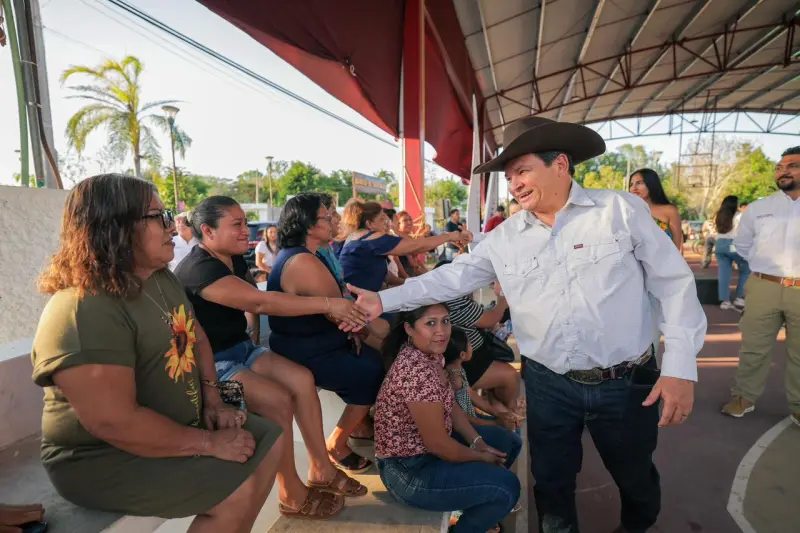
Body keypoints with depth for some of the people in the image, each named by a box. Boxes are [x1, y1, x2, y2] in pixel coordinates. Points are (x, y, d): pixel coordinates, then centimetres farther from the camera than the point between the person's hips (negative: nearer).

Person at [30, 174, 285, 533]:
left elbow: (196, 337, 12)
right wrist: (209, 443, -23)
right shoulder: (83, 312, -27)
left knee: (270, 441, 5)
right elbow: (114, 423, -31)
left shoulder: (162, 279, 3)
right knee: (238, 489, -20)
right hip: (107, 457, -9)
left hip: (181, 423, 9)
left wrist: (213, 400, -2)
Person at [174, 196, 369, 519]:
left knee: (302, 378, -9)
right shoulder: (200, 270, -24)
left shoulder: (234, 260, 4)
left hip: (241, 348, 8)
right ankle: (292, 496, -4)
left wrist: (254, 338, 8)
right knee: (279, 399, -24)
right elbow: (261, 301, -35)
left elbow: (250, 302, 22)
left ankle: (321, 470, 4)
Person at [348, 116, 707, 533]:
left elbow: (673, 283, -6)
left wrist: (680, 367, -12)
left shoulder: (622, 210, -7)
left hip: (625, 383, -1)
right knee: (552, 481, 18)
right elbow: (452, 277, 0)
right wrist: (384, 300, -7)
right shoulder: (504, 238, 0)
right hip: (548, 385, 1)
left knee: (636, 479, 23)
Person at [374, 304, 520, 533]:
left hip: (423, 446, 10)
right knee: (507, 486, -12)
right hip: (409, 471, -10)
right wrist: (480, 458, -10)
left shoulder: (430, 353, -1)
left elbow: (450, 405, 8)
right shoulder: (417, 371, -32)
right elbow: (437, 444, -26)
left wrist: (478, 443, -2)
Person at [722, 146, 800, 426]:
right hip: (763, 287, 1)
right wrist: (766, 266, 12)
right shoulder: (757, 209, 6)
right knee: (753, 348, 9)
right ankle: (744, 397, 24)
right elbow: (742, 245, 18)